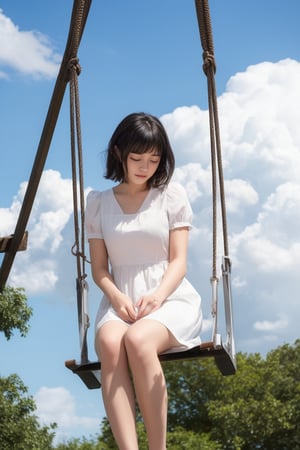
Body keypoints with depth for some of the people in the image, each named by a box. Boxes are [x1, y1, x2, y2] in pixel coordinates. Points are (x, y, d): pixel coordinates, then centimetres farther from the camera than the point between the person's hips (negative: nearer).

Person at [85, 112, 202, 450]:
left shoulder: (172, 195, 9)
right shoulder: (98, 203, 12)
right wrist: (117, 297, -12)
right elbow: (99, 267, 9)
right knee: (110, 343, -36)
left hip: (170, 298, -1)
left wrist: (158, 295, -17)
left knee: (138, 340, -36)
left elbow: (178, 260, 3)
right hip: (120, 299, 1)